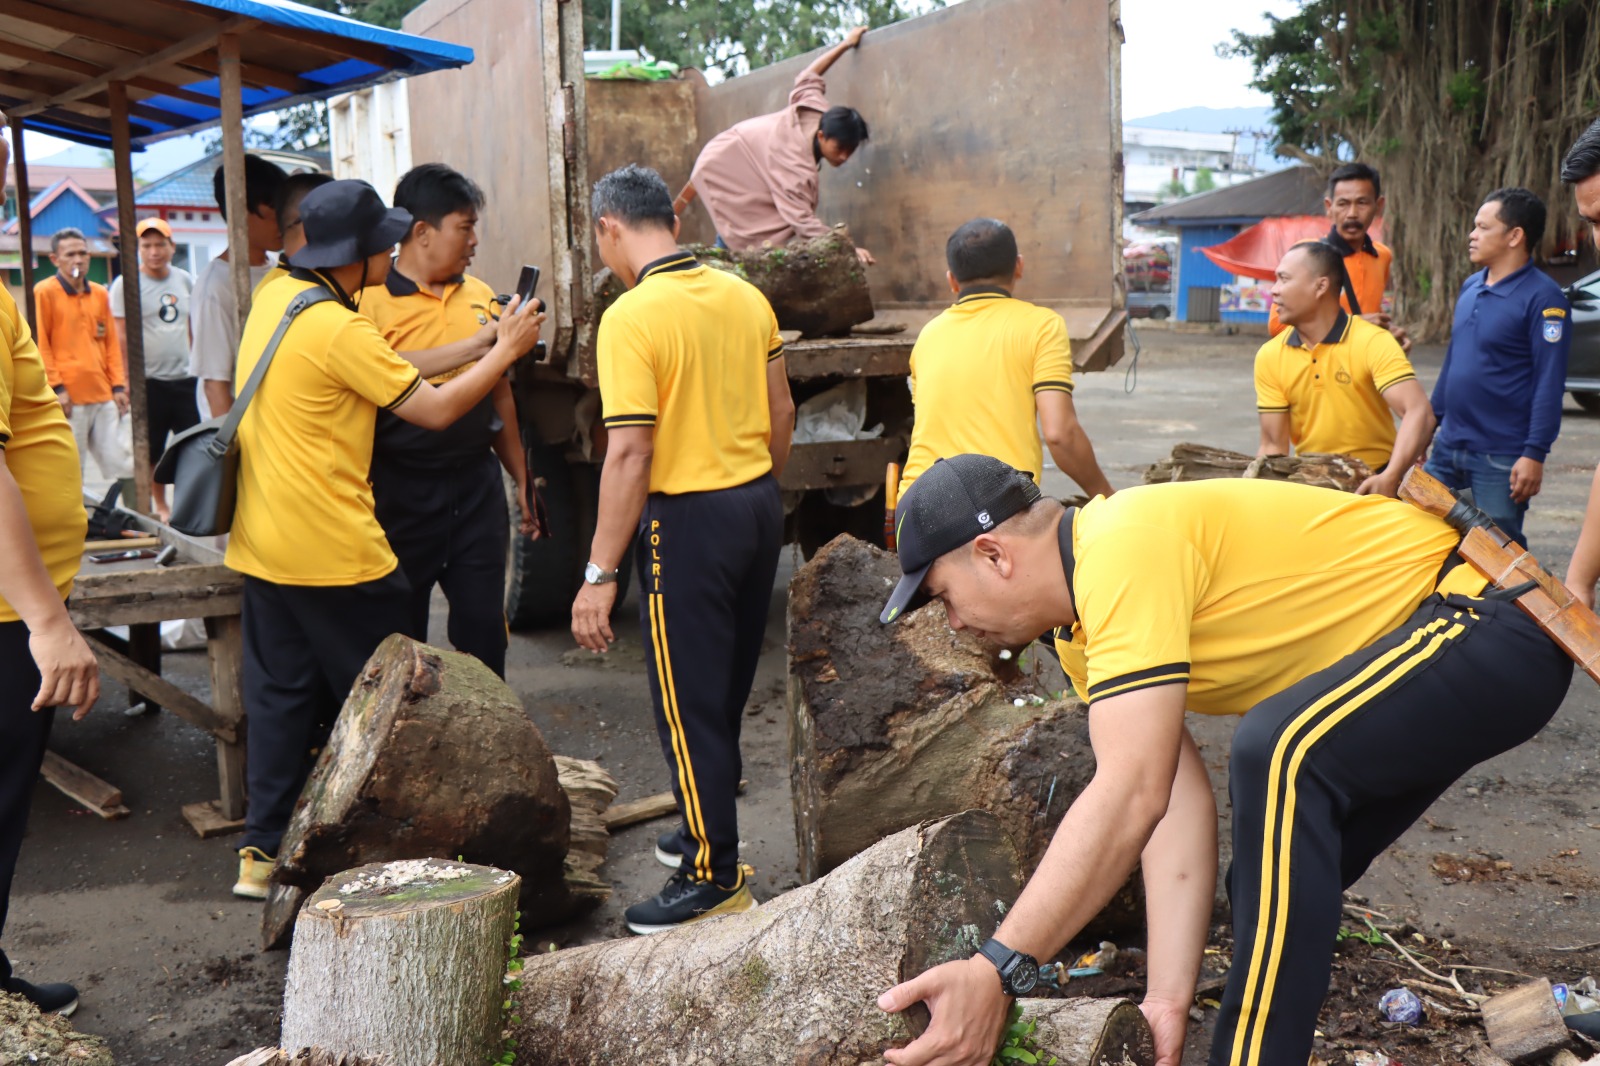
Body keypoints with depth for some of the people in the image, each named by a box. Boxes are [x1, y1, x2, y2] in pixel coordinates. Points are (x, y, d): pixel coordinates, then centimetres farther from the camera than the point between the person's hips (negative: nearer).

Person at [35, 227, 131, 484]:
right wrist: (57, 387, -9)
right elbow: (40, 344, -4)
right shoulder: (45, 292, -1)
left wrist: (118, 385, 8)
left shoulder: (100, 293, 14)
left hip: (103, 395, 5)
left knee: (120, 462, 2)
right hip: (69, 397, -5)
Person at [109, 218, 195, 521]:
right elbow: (122, 336, -6)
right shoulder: (126, 284, -4)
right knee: (152, 450, 5)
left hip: (186, 377, 3)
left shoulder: (185, 280, 8)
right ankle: (160, 506, 18)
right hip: (149, 380, -3)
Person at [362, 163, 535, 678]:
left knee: (484, 626, 9)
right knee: (400, 635, 8)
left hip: (477, 481, 5)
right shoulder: (371, 299, -7)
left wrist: (521, 479, 18)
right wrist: (472, 347, -21)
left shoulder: (480, 296, 10)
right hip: (402, 487, -4)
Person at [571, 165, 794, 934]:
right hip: (760, 503, 8)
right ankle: (708, 827, 37)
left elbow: (630, 451, -22)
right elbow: (781, 414, 11)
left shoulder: (632, 317, -17)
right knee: (729, 686, 20)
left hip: (688, 518, -8)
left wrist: (600, 573, -18)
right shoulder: (744, 296, 5)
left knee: (688, 701, 3)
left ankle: (715, 877, 10)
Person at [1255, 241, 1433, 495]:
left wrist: (1389, 478, -37)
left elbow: (1418, 413, -23)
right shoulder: (1269, 356, 0)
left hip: (1371, 485, -4)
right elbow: (1274, 447, 2)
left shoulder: (1373, 342, -11)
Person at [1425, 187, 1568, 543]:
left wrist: (1535, 454, -20)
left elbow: (1550, 383, -16)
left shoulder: (1543, 298, -13)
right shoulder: (1470, 287, 11)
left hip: (1501, 459, -7)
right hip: (1448, 447, 8)